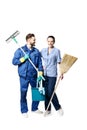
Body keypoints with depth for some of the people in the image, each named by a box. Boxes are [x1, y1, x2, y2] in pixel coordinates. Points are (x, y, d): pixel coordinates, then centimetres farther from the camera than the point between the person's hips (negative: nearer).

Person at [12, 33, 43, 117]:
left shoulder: (36, 51, 7)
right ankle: (24, 111, 18)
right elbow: (14, 61, -4)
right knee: (23, 93, 3)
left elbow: (40, 63, 5)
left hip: (34, 76, 3)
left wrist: (40, 75, -4)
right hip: (24, 76, -3)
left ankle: (35, 108, 28)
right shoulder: (20, 50, -2)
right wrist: (23, 58, -15)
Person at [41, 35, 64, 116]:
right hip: (44, 74, 4)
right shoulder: (43, 50, 9)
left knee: (50, 92, -8)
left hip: (52, 74, -4)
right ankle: (48, 109, 17)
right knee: (46, 92, 6)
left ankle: (58, 108, 10)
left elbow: (59, 62, -2)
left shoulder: (57, 51, -2)